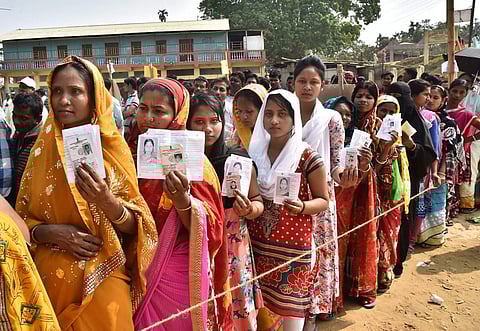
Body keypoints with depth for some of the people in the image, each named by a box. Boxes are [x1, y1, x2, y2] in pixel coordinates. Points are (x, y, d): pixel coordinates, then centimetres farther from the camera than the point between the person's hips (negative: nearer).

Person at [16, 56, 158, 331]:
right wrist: (51, 232, -15)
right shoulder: (44, 149, 0)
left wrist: (107, 201, -26)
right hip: (52, 279, 3)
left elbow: (134, 227, -7)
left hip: (103, 280, -2)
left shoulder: (114, 150, -7)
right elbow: (22, 218, 5)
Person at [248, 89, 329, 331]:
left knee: (290, 310, 4)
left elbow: (323, 201, -4)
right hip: (258, 243, 4)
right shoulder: (254, 152, 2)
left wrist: (302, 207, -22)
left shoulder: (307, 157, -10)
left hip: (293, 245, -3)